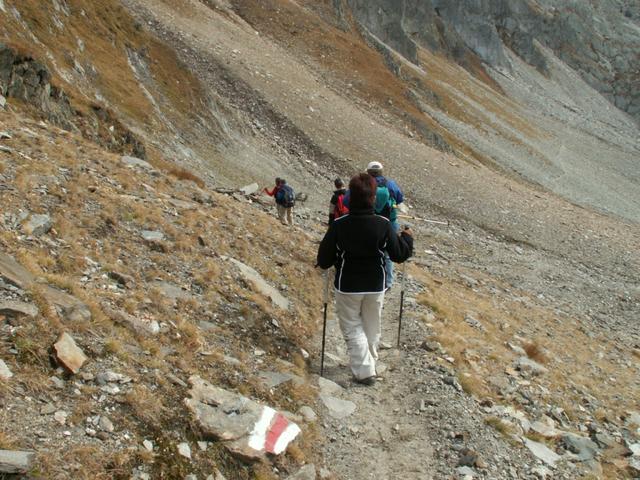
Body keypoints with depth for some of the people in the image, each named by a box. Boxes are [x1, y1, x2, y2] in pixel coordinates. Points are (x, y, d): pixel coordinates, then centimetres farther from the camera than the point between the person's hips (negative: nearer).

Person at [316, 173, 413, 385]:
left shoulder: (339, 225, -18)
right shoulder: (383, 224, -15)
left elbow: (324, 261, -13)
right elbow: (399, 254, -6)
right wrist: (407, 238, 12)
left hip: (347, 287, -2)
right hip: (375, 287, 2)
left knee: (353, 328, 12)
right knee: (372, 328, 21)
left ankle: (364, 370, 5)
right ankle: (370, 363, 36)